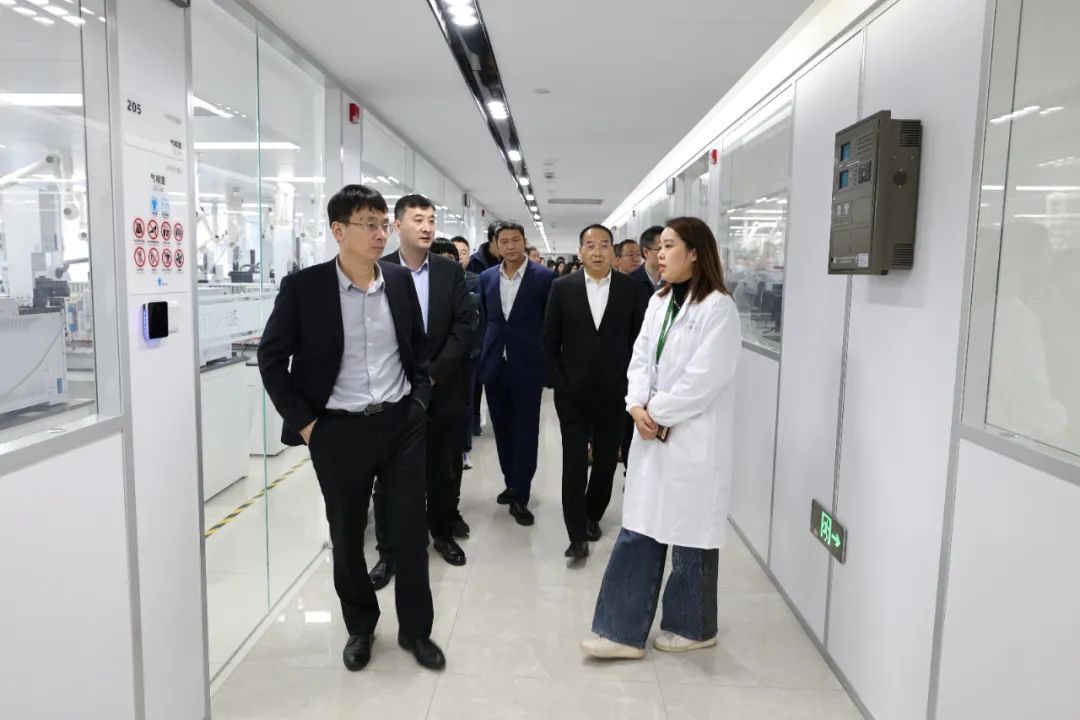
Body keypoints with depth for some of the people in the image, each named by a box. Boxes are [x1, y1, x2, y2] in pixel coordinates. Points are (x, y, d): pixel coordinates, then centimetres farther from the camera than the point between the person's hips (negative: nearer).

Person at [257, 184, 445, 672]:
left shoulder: (401, 281, 1)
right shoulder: (303, 287, -9)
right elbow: (271, 358, -2)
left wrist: (420, 400, 5)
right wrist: (302, 422, -6)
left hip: (402, 424, 2)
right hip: (338, 431, -2)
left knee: (411, 531, 8)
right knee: (347, 536, 13)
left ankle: (415, 629, 28)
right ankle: (360, 627, 36)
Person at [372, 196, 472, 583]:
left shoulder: (451, 271, 3)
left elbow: (463, 327, -3)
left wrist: (432, 374, -11)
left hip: (441, 388, 2)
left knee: (445, 470, 13)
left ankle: (443, 533, 34)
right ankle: (388, 551, 18)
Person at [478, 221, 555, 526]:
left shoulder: (545, 277, -6)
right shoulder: (487, 277, 6)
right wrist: (486, 351, 10)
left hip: (528, 366, -4)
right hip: (494, 365, 4)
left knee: (525, 433, 2)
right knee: (502, 430, 13)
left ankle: (520, 496, 10)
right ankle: (512, 483, 30)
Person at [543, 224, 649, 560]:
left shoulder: (632, 290, -2)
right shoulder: (562, 287, -1)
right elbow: (550, 341, 2)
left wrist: (631, 383, -3)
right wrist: (558, 382, -3)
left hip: (614, 393, 1)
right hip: (573, 393, -1)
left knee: (606, 461, 13)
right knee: (574, 463, 0)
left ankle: (592, 515, 34)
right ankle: (578, 535, 8)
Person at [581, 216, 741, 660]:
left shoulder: (718, 307, -12)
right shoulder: (658, 301, 11)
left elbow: (703, 378, -19)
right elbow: (640, 360, 8)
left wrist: (656, 412, -12)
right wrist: (637, 406, -9)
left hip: (694, 443, -7)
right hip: (653, 436, 7)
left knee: (691, 539, 8)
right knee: (639, 533, 9)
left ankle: (692, 627, 29)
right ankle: (624, 630, 18)